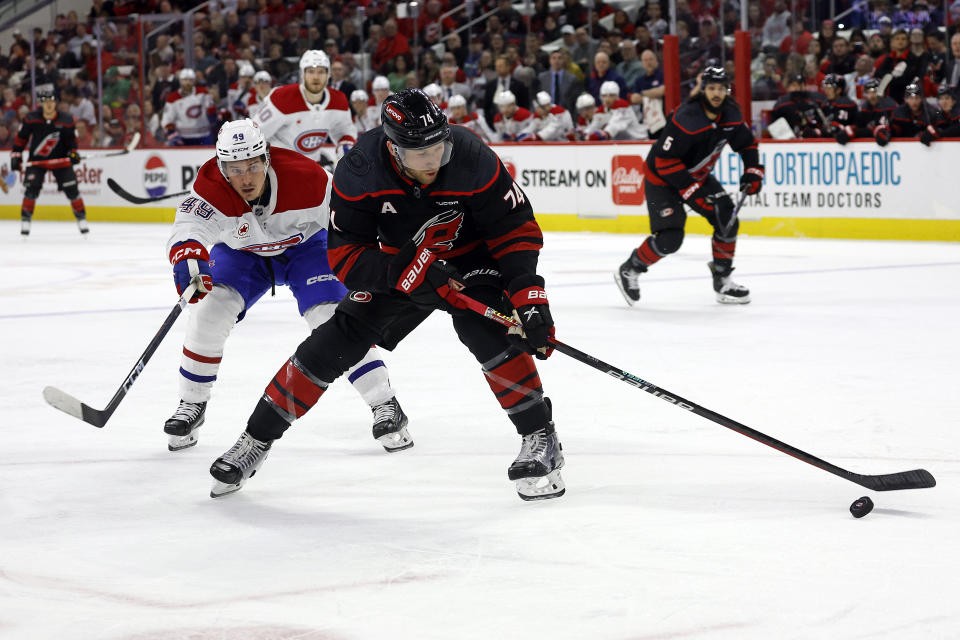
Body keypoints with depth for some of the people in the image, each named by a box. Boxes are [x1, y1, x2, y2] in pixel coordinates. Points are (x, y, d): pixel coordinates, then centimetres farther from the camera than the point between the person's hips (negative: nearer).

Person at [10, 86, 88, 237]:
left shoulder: (67, 121, -11)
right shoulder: (31, 119, -12)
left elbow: (71, 140, 2)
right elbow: (21, 138, 0)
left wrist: (73, 152, -15)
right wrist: (16, 155, -1)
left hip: (59, 159, 0)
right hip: (36, 160, 0)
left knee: (71, 189, -6)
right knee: (31, 189, -14)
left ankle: (81, 218, 8)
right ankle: (25, 220, -3)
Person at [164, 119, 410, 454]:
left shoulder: (306, 178, -33)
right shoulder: (211, 186, -32)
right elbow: (188, 226, -47)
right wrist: (187, 257, -70)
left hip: (304, 245, -2)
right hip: (241, 252, 2)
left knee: (332, 318, -19)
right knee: (210, 312, -17)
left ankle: (385, 406, -11)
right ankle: (192, 406, 2)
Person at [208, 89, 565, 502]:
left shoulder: (471, 160, -30)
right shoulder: (358, 173, -27)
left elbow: (517, 229, -20)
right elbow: (344, 256, -22)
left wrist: (529, 298, -31)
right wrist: (407, 272, -36)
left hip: (469, 259, -2)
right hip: (395, 266, 2)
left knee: (488, 330, -29)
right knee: (333, 344, -4)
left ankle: (540, 439, -15)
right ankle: (257, 438, 13)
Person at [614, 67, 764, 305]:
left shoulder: (730, 114, -8)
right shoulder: (686, 119, -31)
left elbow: (747, 143, 11)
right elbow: (665, 161, -30)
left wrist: (753, 172, -4)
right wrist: (692, 192, -29)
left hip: (698, 175, 8)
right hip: (662, 178, -8)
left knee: (727, 220, -2)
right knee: (670, 237, -16)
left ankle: (723, 281, 11)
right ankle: (629, 271, 6)